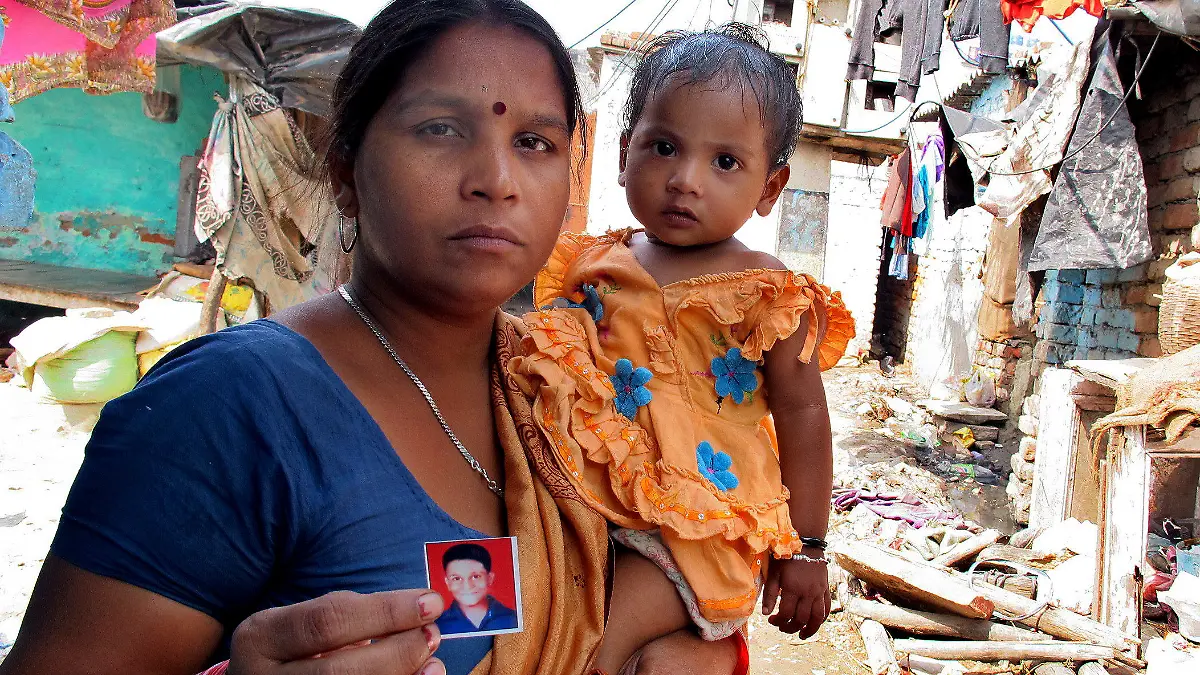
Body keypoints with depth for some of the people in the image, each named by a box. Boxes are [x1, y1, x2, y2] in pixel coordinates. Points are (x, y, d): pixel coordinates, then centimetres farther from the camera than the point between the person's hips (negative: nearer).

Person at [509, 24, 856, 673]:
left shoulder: (766, 293, -6)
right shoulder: (592, 264, 5)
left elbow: (802, 412, -2)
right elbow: (555, 363, 19)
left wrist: (805, 549, -1)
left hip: (699, 526, -4)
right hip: (588, 497, 5)